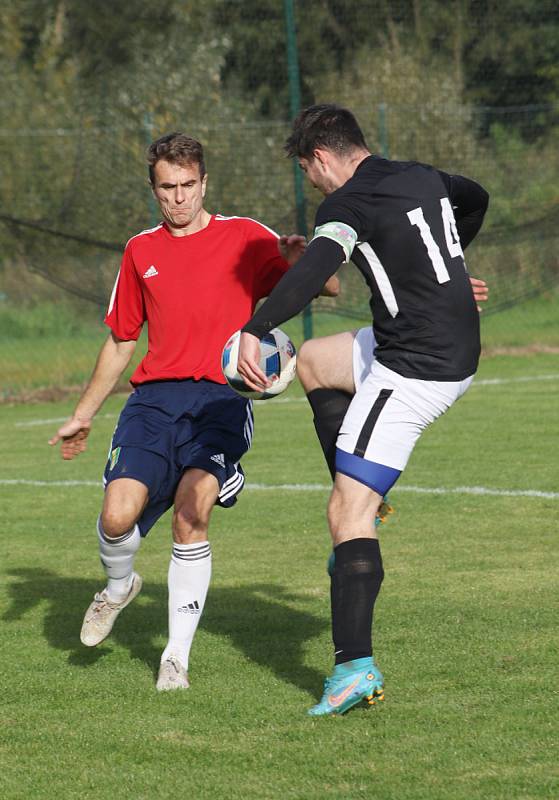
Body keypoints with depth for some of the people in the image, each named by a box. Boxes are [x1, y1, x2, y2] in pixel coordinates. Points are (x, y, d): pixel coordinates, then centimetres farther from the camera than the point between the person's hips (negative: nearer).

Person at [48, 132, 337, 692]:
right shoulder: (140, 251, 17)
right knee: (118, 514, -18)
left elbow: (327, 287, -1)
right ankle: (118, 586, 20)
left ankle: (178, 655, -11)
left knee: (191, 511, -24)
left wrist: (300, 262, -23)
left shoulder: (245, 238, 6)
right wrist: (83, 415, 29)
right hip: (154, 396, 3)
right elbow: (120, 342, 27)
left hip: (221, 399, -3)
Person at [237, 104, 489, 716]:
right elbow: (475, 200, 34)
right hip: (459, 353, 9)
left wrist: (253, 331, -43)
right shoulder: (424, 178, 11)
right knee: (313, 360, 28)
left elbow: (317, 266, -35)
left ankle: (356, 667, -16)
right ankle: (364, 507, 24)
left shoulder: (349, 205, -14)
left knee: (347, 513, -8)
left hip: (412, 374, -9)